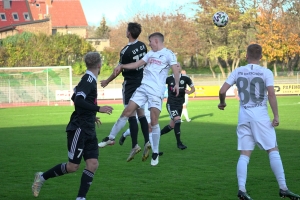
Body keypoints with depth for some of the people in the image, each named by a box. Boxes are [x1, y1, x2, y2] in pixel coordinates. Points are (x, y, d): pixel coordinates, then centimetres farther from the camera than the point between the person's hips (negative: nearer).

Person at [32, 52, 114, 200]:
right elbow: (78, 101, -27)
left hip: (88, 131, 9)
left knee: (93, 164, -3)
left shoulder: (89, 80, 13)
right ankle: (42, 177, 15)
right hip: (78, 129, -9)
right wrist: (98, 109, -29)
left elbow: (76, 99, 25)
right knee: (73, 166, -4)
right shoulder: (88, 80, -15)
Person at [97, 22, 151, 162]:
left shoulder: (125, 51, -18)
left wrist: (107, 81, 3)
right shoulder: (142, 46, 1)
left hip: (130, 83, -7)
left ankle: (135, 145, -9)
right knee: (141, 113, 10)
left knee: (131, 114, -5)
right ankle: (147, 142, 0)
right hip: (142, 81, 7)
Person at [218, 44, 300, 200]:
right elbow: (271, 94, -12)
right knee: (273, 150, 2)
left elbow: (222, 91, 2)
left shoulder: (237, 72, 5)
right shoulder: (266, 73, -3)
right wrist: (276, 116, -8)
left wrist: (222, 103, 21)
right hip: (260, 115, -3)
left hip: (244, 116, 3)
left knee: (244, 154, 5)